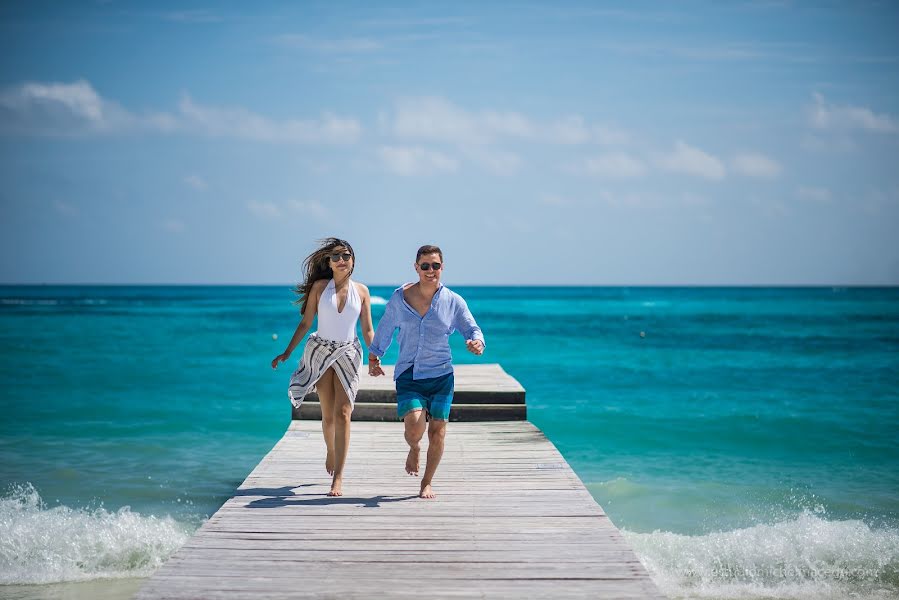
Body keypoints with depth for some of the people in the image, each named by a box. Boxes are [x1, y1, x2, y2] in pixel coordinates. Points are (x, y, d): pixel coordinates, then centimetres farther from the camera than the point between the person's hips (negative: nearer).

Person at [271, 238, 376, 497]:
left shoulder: (361, 291, 3)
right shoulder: (320, 287, 0)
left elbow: (367, 330, 6)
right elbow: (305, 323, 4)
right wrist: (287, 352, 2)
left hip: (348, 353, 0)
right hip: (320, 351, 0)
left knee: (343, 414, -10)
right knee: (328, 415, 6)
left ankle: (338, 476, -10)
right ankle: (330, 453, 37)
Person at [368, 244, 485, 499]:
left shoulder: (454, 301, 1)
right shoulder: (400, 298, 2)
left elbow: (471, 329, 4)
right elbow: (385, 328, 16)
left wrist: (476, 342, -19)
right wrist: (373, 358, 22)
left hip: (441, 375, 1)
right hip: (408, 375, -1)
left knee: (437, 432, 0)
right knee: (415, 427, -18)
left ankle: (427, 483, 20)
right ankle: (414, 449, 20)